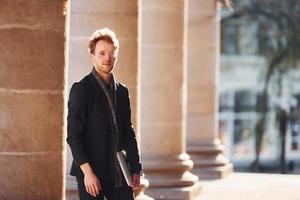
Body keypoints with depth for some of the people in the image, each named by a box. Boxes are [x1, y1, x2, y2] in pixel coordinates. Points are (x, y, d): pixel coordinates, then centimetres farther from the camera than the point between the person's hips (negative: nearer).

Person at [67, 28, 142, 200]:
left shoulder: (122, 91, 12)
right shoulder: (81, 89, -6)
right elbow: (73, 135, -12)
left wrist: (135, 169, 10)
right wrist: (87, 172, -18)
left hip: (119, 174, 6)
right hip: (91, 174, -6)